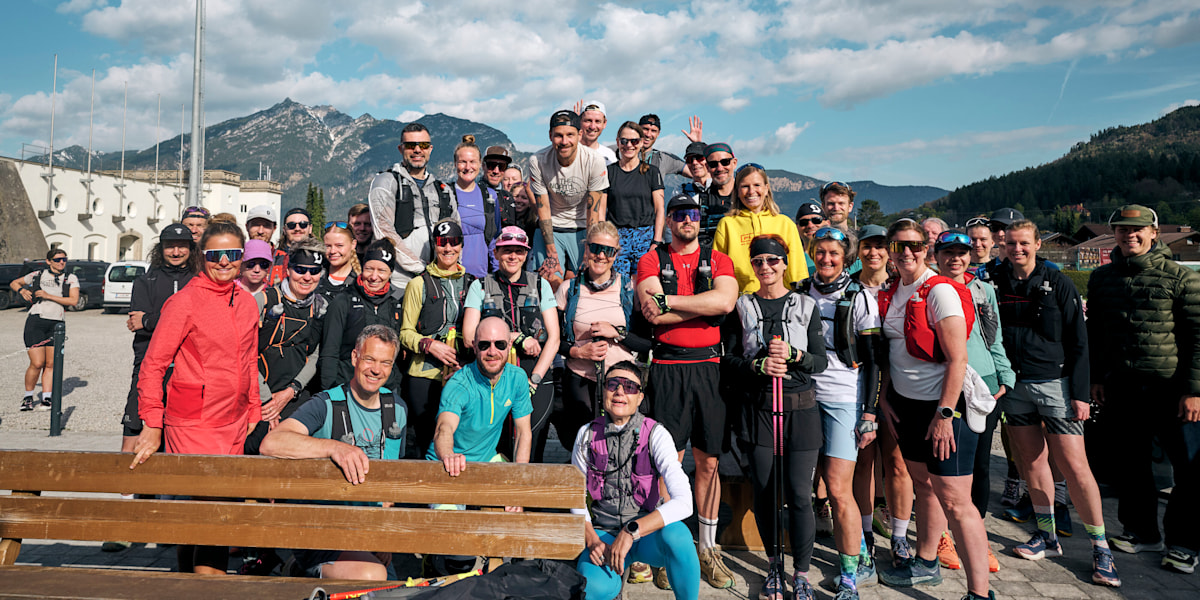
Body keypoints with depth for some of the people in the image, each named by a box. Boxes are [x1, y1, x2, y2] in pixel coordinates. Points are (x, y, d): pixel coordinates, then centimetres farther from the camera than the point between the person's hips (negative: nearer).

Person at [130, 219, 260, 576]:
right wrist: (152, 426, -12)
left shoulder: (246, 302, 9)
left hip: (234, 425, 6)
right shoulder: (185, 301, -9)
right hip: (193, 425, -6)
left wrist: (254, 414, 16)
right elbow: (153, 365, -8)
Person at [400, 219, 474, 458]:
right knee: (427, 441, 1)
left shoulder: (473, 284, 13)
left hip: (463, 374, 2)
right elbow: (405, 332, 4)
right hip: (425, 375, -2)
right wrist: (430, 344, -14)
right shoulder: (418, 285, 5)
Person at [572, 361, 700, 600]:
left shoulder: (655, 434, -10)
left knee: (676, 534, -35)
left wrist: (631, 531, -29)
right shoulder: (587, 434, -1)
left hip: (647, 534, -1)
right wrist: (592, 541, -12)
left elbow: (683, 502, -21)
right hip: (602, 533, 1)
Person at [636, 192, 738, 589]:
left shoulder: (718, 261, 11)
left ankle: (708, 547, 19)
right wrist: (706, 305, -8)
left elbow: (725, 301, -10)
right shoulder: (652, 260, 7)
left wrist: (668, 301, -12)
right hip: (668, 367, -2)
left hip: (708, 367, 2)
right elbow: (654, 315, -9)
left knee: (709, 462, 7)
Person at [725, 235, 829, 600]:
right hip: (758, 407, 1)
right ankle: (774, 566, 24)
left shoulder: (806, 306, 7)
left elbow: (821, 361, 4)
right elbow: (730, 358, 5)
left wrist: (792, 354, -14)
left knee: (798, 493, -4)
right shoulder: (743, 307, 8)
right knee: (764, 491, 5)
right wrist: (758, 365, -12)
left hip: (800, 408, -1)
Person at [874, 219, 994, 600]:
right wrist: (884, 397, 10)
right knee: (924, 484, 19)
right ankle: (926, 564, 34)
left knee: (954, 500, -7)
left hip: (942, 405, -7)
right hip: (904, 404, 7)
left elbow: (957, 359, -17)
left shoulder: (940, 291, -14)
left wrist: (944, 414, -19)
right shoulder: (891, 294, 9)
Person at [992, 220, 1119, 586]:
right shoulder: (996, 285, 6)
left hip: (1054, 383, -3)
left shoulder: (1058, 284, -2)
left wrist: (1081, 393, -7)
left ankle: (1100, 546, 8)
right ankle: (1047, 536, 23)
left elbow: (1078, 343, -2)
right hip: (1013, 386, 3)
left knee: (1074, 467, -4)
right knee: (1032, 462, 10)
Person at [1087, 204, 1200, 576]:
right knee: (1131, 462, 12)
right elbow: (1094, 334, 15)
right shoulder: (1102, 279, 7)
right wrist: (1096, 378, 10)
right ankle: (1142, 531, 28)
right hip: (1121, 388, 4)